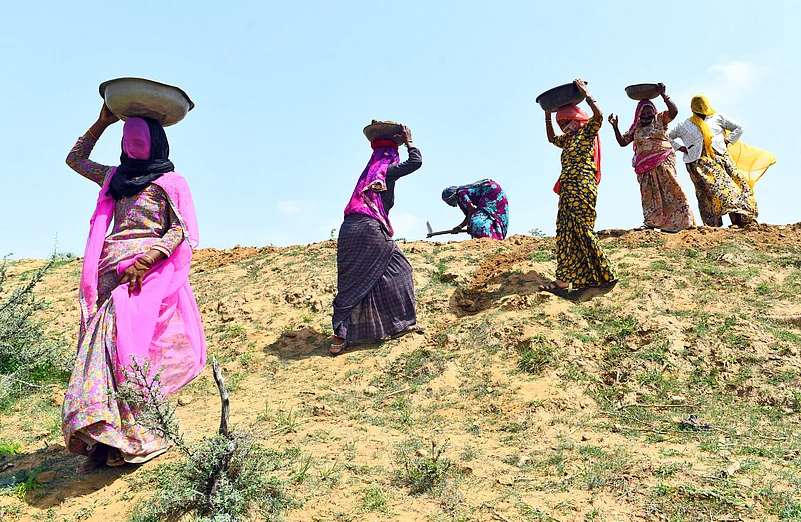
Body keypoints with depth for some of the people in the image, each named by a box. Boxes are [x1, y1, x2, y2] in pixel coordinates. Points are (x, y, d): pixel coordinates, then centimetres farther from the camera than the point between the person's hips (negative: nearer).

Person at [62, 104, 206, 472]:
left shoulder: (171, 183, 7)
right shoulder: (115, 178, 25)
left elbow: (181, 229, -5)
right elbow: (75, 159, 37)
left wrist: (149, 257, -20)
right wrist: (103, 122, 28)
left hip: (149, 271, -5)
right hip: (111, 270, 6)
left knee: (125, 336, -21)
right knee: (104, 342, -6)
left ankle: (134, 437, -20)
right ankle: (103, 440, -5)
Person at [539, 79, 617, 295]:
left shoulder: (586, 133, 0)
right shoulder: (567, 140, 23)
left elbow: (598, 116, -18)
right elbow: (551, 138, 40)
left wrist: (585, 94, -13)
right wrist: (547, 116, 31)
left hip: (582, 188, -9)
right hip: (568, 190, 9)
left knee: (582, 231, -12)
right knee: (566, 232, 4)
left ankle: (607, 274, -7)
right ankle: (564, 278, 3)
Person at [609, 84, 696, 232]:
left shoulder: (661, 119, 6)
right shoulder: (635, 128, 13)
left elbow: (674, 111, -11)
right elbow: (622, 142, 10)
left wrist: (663, 95, -17)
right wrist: (615, 126, -1)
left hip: (663, 160, -3)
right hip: (645, 165, 3)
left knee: (669, 188, -11)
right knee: (649, 193, 1)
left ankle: (680, 220, -6)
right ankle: (651, 222, 3)